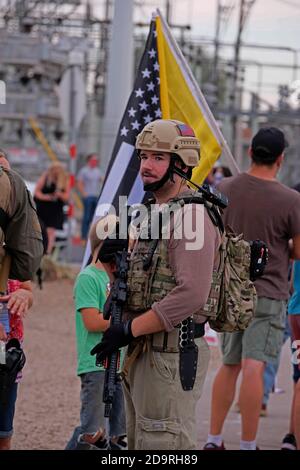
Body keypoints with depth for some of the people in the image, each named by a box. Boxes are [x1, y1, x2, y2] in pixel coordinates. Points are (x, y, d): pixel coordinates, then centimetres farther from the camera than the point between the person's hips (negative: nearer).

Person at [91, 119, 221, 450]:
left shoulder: (192, 215, -14)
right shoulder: (152, 212, 17)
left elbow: (191, 295, -24)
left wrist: (129, 330, -19)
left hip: (172, 355, -10)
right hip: (143, 350, 10)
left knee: (163, 445, -9)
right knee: (140, 443, 15)